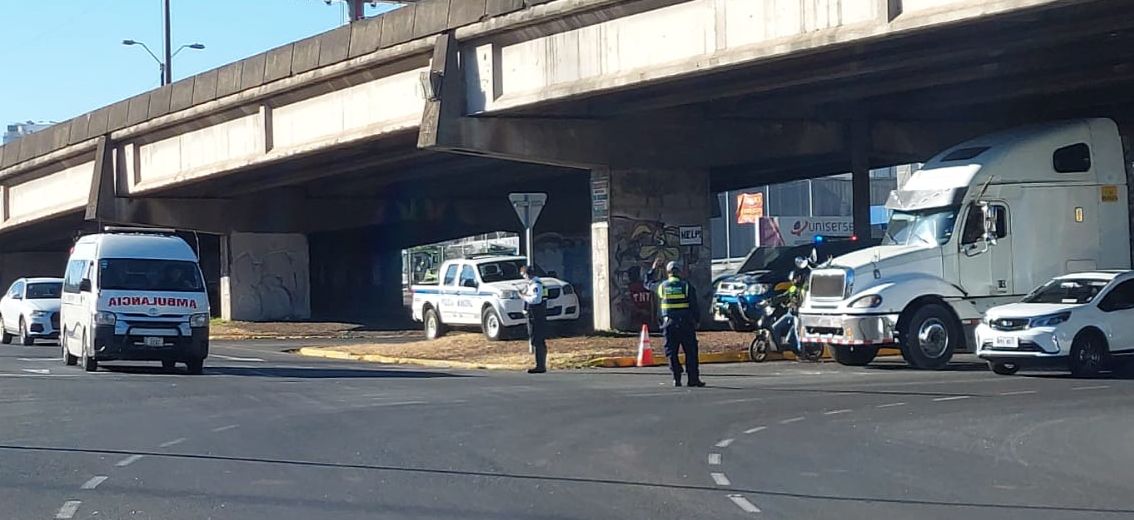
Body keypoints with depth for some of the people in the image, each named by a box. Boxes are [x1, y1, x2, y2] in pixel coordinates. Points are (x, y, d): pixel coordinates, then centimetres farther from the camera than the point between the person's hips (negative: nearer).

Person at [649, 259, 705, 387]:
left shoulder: (662, 286, 3)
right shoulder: (687, 286, -2)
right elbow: (694, 306, -2)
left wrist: (654, 268, 30)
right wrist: (697, 321, 10)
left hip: (669, 324, 1)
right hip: (686, 324, -1)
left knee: (671, 352, 7)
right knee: (690, 352, 4)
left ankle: (676, 378, 1)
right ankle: (693, 379, 1)